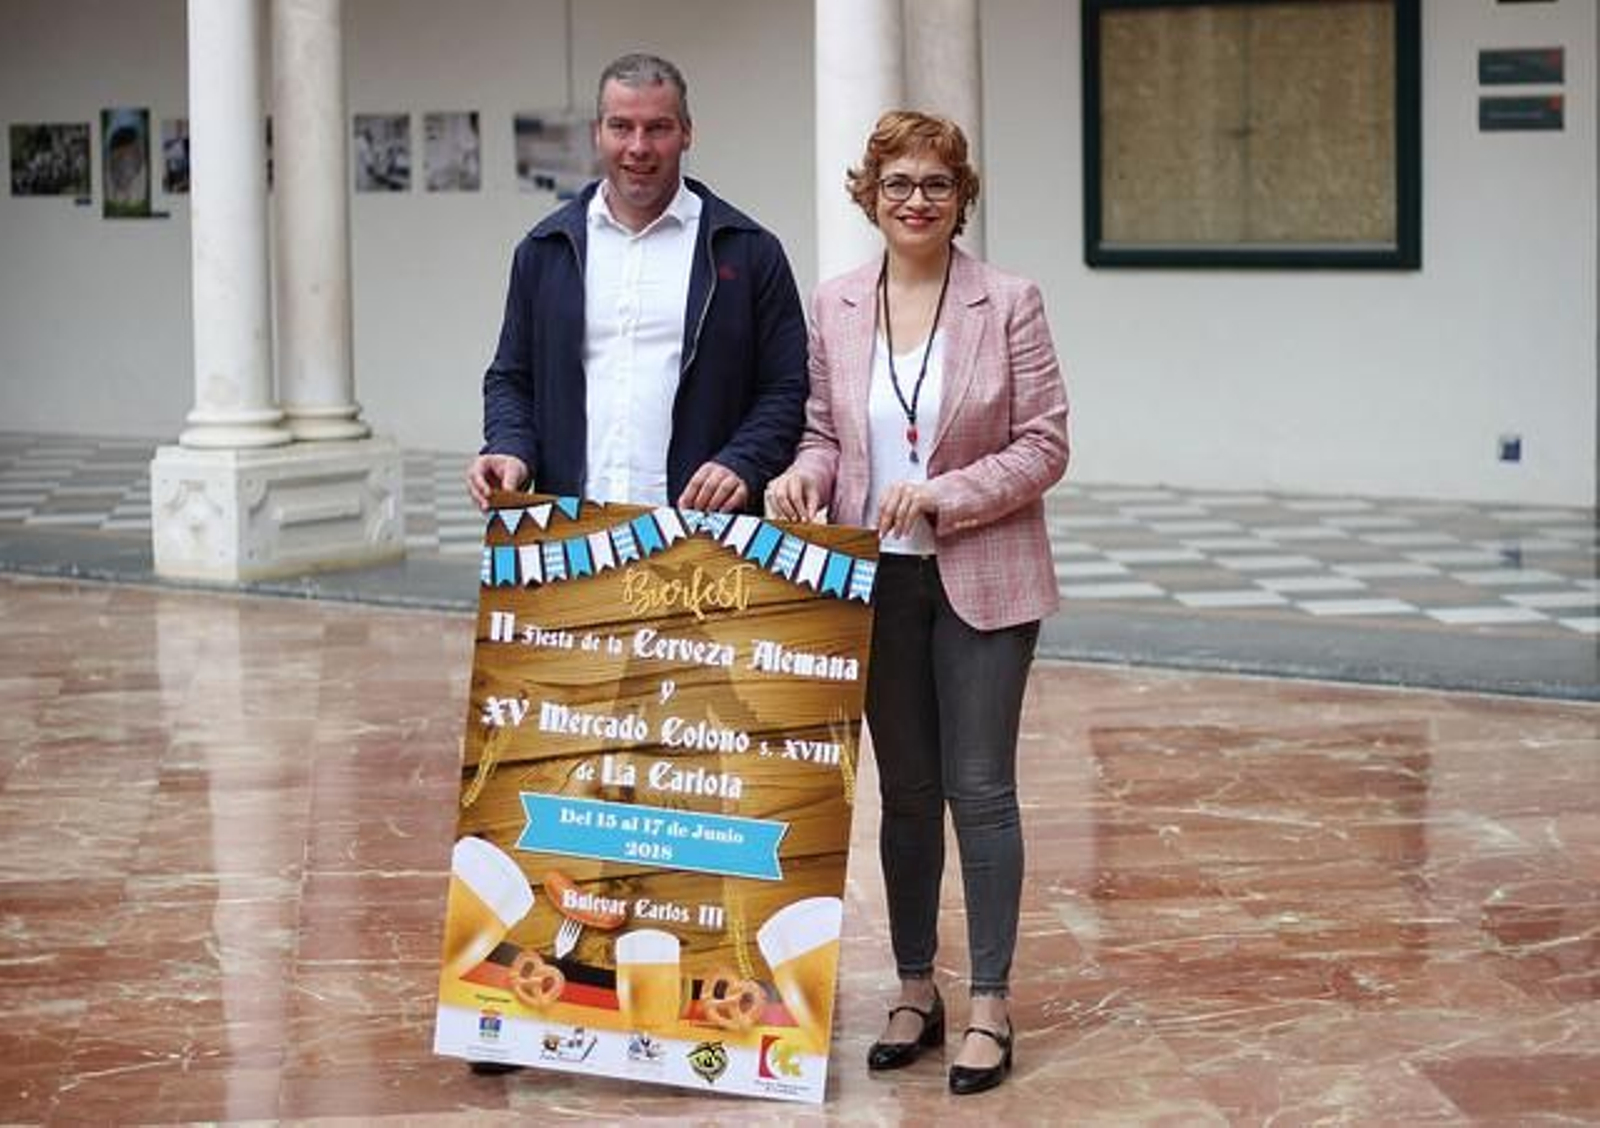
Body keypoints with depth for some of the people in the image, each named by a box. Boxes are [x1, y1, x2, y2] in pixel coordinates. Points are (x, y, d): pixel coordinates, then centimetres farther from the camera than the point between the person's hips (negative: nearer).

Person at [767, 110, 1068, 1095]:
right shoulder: (835, 307, 4)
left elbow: (1044, 447, -7)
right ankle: (915, 994, 22)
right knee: (904, 790, 11)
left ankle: (991, 1008, 6)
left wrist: (942, 495, -18)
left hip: (982, 579, -3)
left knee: (980, 788, -2)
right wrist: (806, 474, -12)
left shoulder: (1009, 304, -6)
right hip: (876, 580, 3)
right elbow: (827, 430, 10)